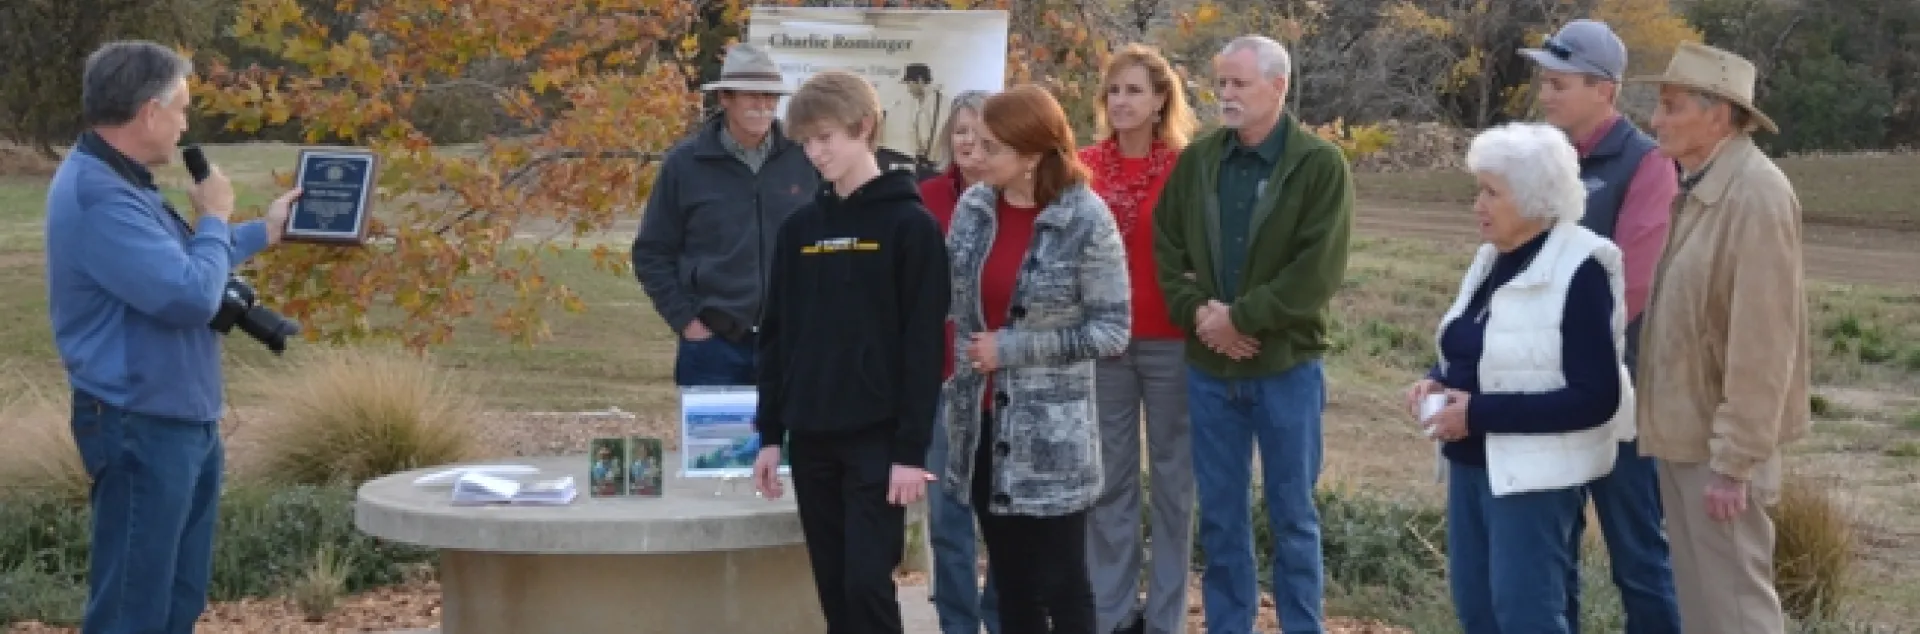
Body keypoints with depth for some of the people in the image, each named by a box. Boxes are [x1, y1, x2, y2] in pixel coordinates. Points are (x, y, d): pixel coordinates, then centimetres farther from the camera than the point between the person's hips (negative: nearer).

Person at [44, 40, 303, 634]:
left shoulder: (118, 183, 12)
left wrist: (264, 231, 28)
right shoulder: (98, 195, -23)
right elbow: (190, 293, -26)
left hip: (182, 424, 11)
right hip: (141, 432, -11)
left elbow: (176, 267, 27)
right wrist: (215, 218, -10)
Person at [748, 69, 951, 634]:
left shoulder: (910, 225, -6)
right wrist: (770, 434, 9)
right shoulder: (799, 229, 10)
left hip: (878, 438, -5)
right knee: (834, 588, 9)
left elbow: (924, 346, -10)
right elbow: (777, 336, 13)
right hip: (811, 438, 5)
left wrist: (912, 448, -14)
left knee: (868, 583, -9)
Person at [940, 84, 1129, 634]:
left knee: (1060, 585, 2)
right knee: (1009, 583, 14)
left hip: (1050, 433, -5)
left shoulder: (1086, 221, -13)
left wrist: (1013, 348, -16)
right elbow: (947, 300, 14)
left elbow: (1112, 330, -12)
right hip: (983, 423, 5)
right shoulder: (972, 208, 2)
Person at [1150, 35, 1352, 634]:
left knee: (1292, 515, 7)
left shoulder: (1321, 165, -7)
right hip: (1208, 368, 4)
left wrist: (1239, 317, -15)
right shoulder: (1196, 161, 6)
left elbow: (1318, 271, -15)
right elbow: (1165, 248, 6)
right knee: (1220, 515, 11)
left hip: (1287, 368, -3)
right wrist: (1197, 312, -10)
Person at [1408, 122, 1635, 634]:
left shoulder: (1580, 270, -17)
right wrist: (1438, 381, -2)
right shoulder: (1493, 257, 7)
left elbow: (1596, 398, -21)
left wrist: (1481, 413, -23)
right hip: (1471, 463, 9)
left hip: (1534, 473, -8)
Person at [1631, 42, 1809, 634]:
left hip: (1721, 442, -9)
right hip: (1687, 430, 9)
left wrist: (1733, 462, -21)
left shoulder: (1756, 196, -19)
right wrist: (1682, 435, 13)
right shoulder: (1698, 190, 10)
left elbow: (1762, 344, -22)